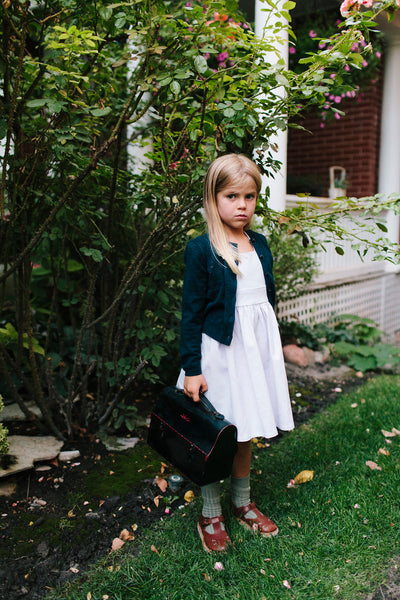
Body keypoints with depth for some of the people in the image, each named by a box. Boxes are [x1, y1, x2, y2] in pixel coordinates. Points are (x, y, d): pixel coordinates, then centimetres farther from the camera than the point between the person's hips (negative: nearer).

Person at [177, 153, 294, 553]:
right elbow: (191, 311, -10)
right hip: (219, 351, -5)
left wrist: (268, 349, 17)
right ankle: (210, 515, 26)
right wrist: (191, 368, -12)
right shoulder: (201, 249, -10)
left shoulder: (260, 245, 7)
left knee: (246, 431, 17)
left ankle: (242, 503, 37)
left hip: (257, 348, 6)